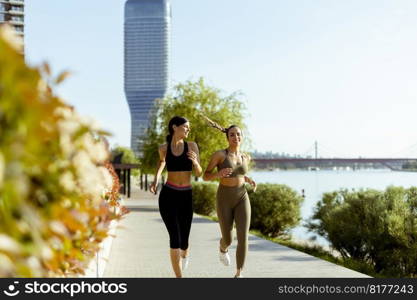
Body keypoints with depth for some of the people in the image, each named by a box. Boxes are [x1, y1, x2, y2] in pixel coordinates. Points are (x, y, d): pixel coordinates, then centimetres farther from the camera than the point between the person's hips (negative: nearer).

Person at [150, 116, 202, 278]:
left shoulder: (192, 146, -1)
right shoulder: (163, 148, 0)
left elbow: (199, 173, -2)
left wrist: (195, 161, -24)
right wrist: (155, 180, 13)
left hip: (185, 197, 2)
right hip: (167, 196, -2)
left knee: (183, 240, 9)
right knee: (175, 239, -14)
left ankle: (184, 253, 50)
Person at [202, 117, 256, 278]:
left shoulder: (245, 157, 7)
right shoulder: (219, 154, -9)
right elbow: (205, 176, -5)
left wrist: (250, 180, 5)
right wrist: (218, 174, -27)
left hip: (242, 199, 3)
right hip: (224, 200, -3)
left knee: (243, 238, -13)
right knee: (228, 240, 8)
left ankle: (238, 275, -3)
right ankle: (223, 248, 47)